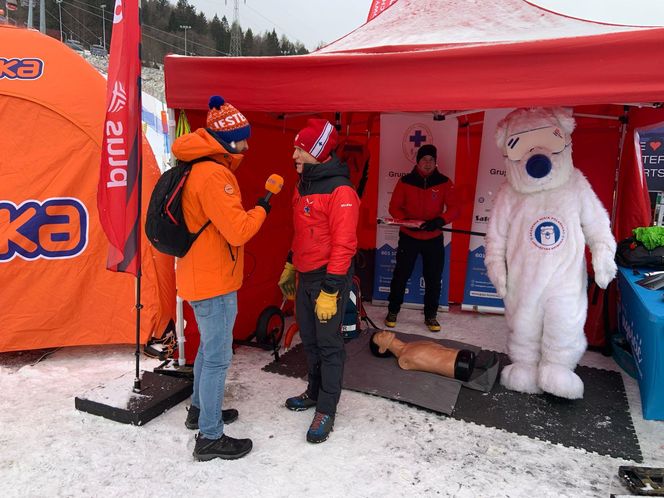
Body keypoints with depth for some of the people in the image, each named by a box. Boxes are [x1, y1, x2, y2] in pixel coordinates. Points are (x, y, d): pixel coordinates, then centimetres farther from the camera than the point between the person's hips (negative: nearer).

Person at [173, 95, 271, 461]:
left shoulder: (200, 169, 11)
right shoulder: (214, 176, -22)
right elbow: (238, 231, -26)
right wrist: (261, 210, -11)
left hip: (201, 278, 11)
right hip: (214, 283, -11)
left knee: (209, 347, 24)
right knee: (218, 357, 0)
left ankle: (200, 409, 40)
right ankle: (210, 437, 12)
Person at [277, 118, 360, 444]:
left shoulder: (340, 191, -18)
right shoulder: (304, 185, 11)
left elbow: (344, 245, -22)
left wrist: (330, 291, -23)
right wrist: (290, 267, 23)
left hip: (329, 279, -8)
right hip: (305, 276, 8)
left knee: (328, 343, 1)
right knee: (309, 338, 17)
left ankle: (326, 411, 14)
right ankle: (315, 392, 35)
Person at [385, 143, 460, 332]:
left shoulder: (444, 182, -2)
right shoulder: (406, 181, -4)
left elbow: (453, 209, -6)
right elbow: (394, 207, -1)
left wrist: (439, 221, -25)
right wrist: (407, 221, -19)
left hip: (434, 239, 1)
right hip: (408, 237, -1)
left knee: (433, 278, 8)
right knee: (401, 275, 6)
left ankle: (430, 316, 24)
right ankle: (392, 311, 23)